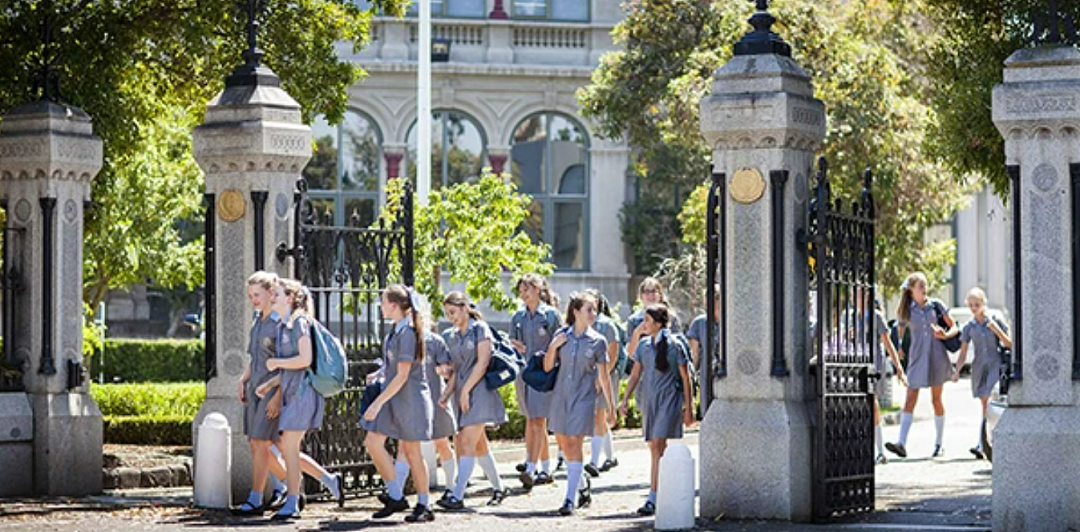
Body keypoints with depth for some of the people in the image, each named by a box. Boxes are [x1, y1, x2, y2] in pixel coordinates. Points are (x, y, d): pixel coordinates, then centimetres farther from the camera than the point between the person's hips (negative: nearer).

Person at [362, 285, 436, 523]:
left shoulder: (407, 333, -19)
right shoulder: (395, 330, 8)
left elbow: (402, 376, -21)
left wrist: (378, 403, -20)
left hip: (409, 397, -9)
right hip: (393, 397, 9)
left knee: (411, 451, -1)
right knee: (373, 442, 2)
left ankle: (424, 505, 9)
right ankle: (396, 497, 9)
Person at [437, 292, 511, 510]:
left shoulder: (480, 329, -5)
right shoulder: (451, 336, 15)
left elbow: (483, 362, -12)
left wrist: (465, 390, -14)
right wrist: (447, 393, 3)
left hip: (479, 390, -7)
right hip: (462, 393, 7)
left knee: (468, 443, -14)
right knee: (478, 445, 10)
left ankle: (457, 496, -20)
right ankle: (499, 487, 23)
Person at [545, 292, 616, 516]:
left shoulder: (597, 341, -2)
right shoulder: (561, 336, 4)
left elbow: (604, 377, 1)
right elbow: (547, 367, 8)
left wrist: (611, 407, 2)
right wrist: (553, 346, -10)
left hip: (584, 396, -3)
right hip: (561, 395, 3)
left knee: (574, 443, -11)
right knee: (563, 442, 9)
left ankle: (570, 498, -10)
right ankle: (583, 482, 34)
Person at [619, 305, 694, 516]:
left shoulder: (674, 346, -6)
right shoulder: (643, 344, 8)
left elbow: (685, 378, -2)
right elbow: (635, 374, 14)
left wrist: (688, 408, -3)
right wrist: (625, 399, 6)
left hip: (669, 399, -6)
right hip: (648, 399, 6)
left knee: (658, 447, -14)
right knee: (654, 448, 9)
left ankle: (652, 499, -18)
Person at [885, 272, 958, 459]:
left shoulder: (936, 306, 3)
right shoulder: (906, 311, 5)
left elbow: (954, 327, 8)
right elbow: (900, 336, 12)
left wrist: (945, 335, -13)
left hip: (936, 356, 0)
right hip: (917, 358, 0)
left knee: (936, 400, 6)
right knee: (910, 400, -10)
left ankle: (939, 444, 17)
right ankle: (902, 443, -20)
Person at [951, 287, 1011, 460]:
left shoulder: (996, 320, -2)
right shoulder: (969, 327, 6)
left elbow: (1009, 345, 0)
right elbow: (963, 353, 8)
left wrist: (997, 330, -16)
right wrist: (957, 370, -6)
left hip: (995, 366, -4)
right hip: (979, 367, 4)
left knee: (989, 403, -17)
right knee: (985, 406, 8)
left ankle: (981, 445, -23)